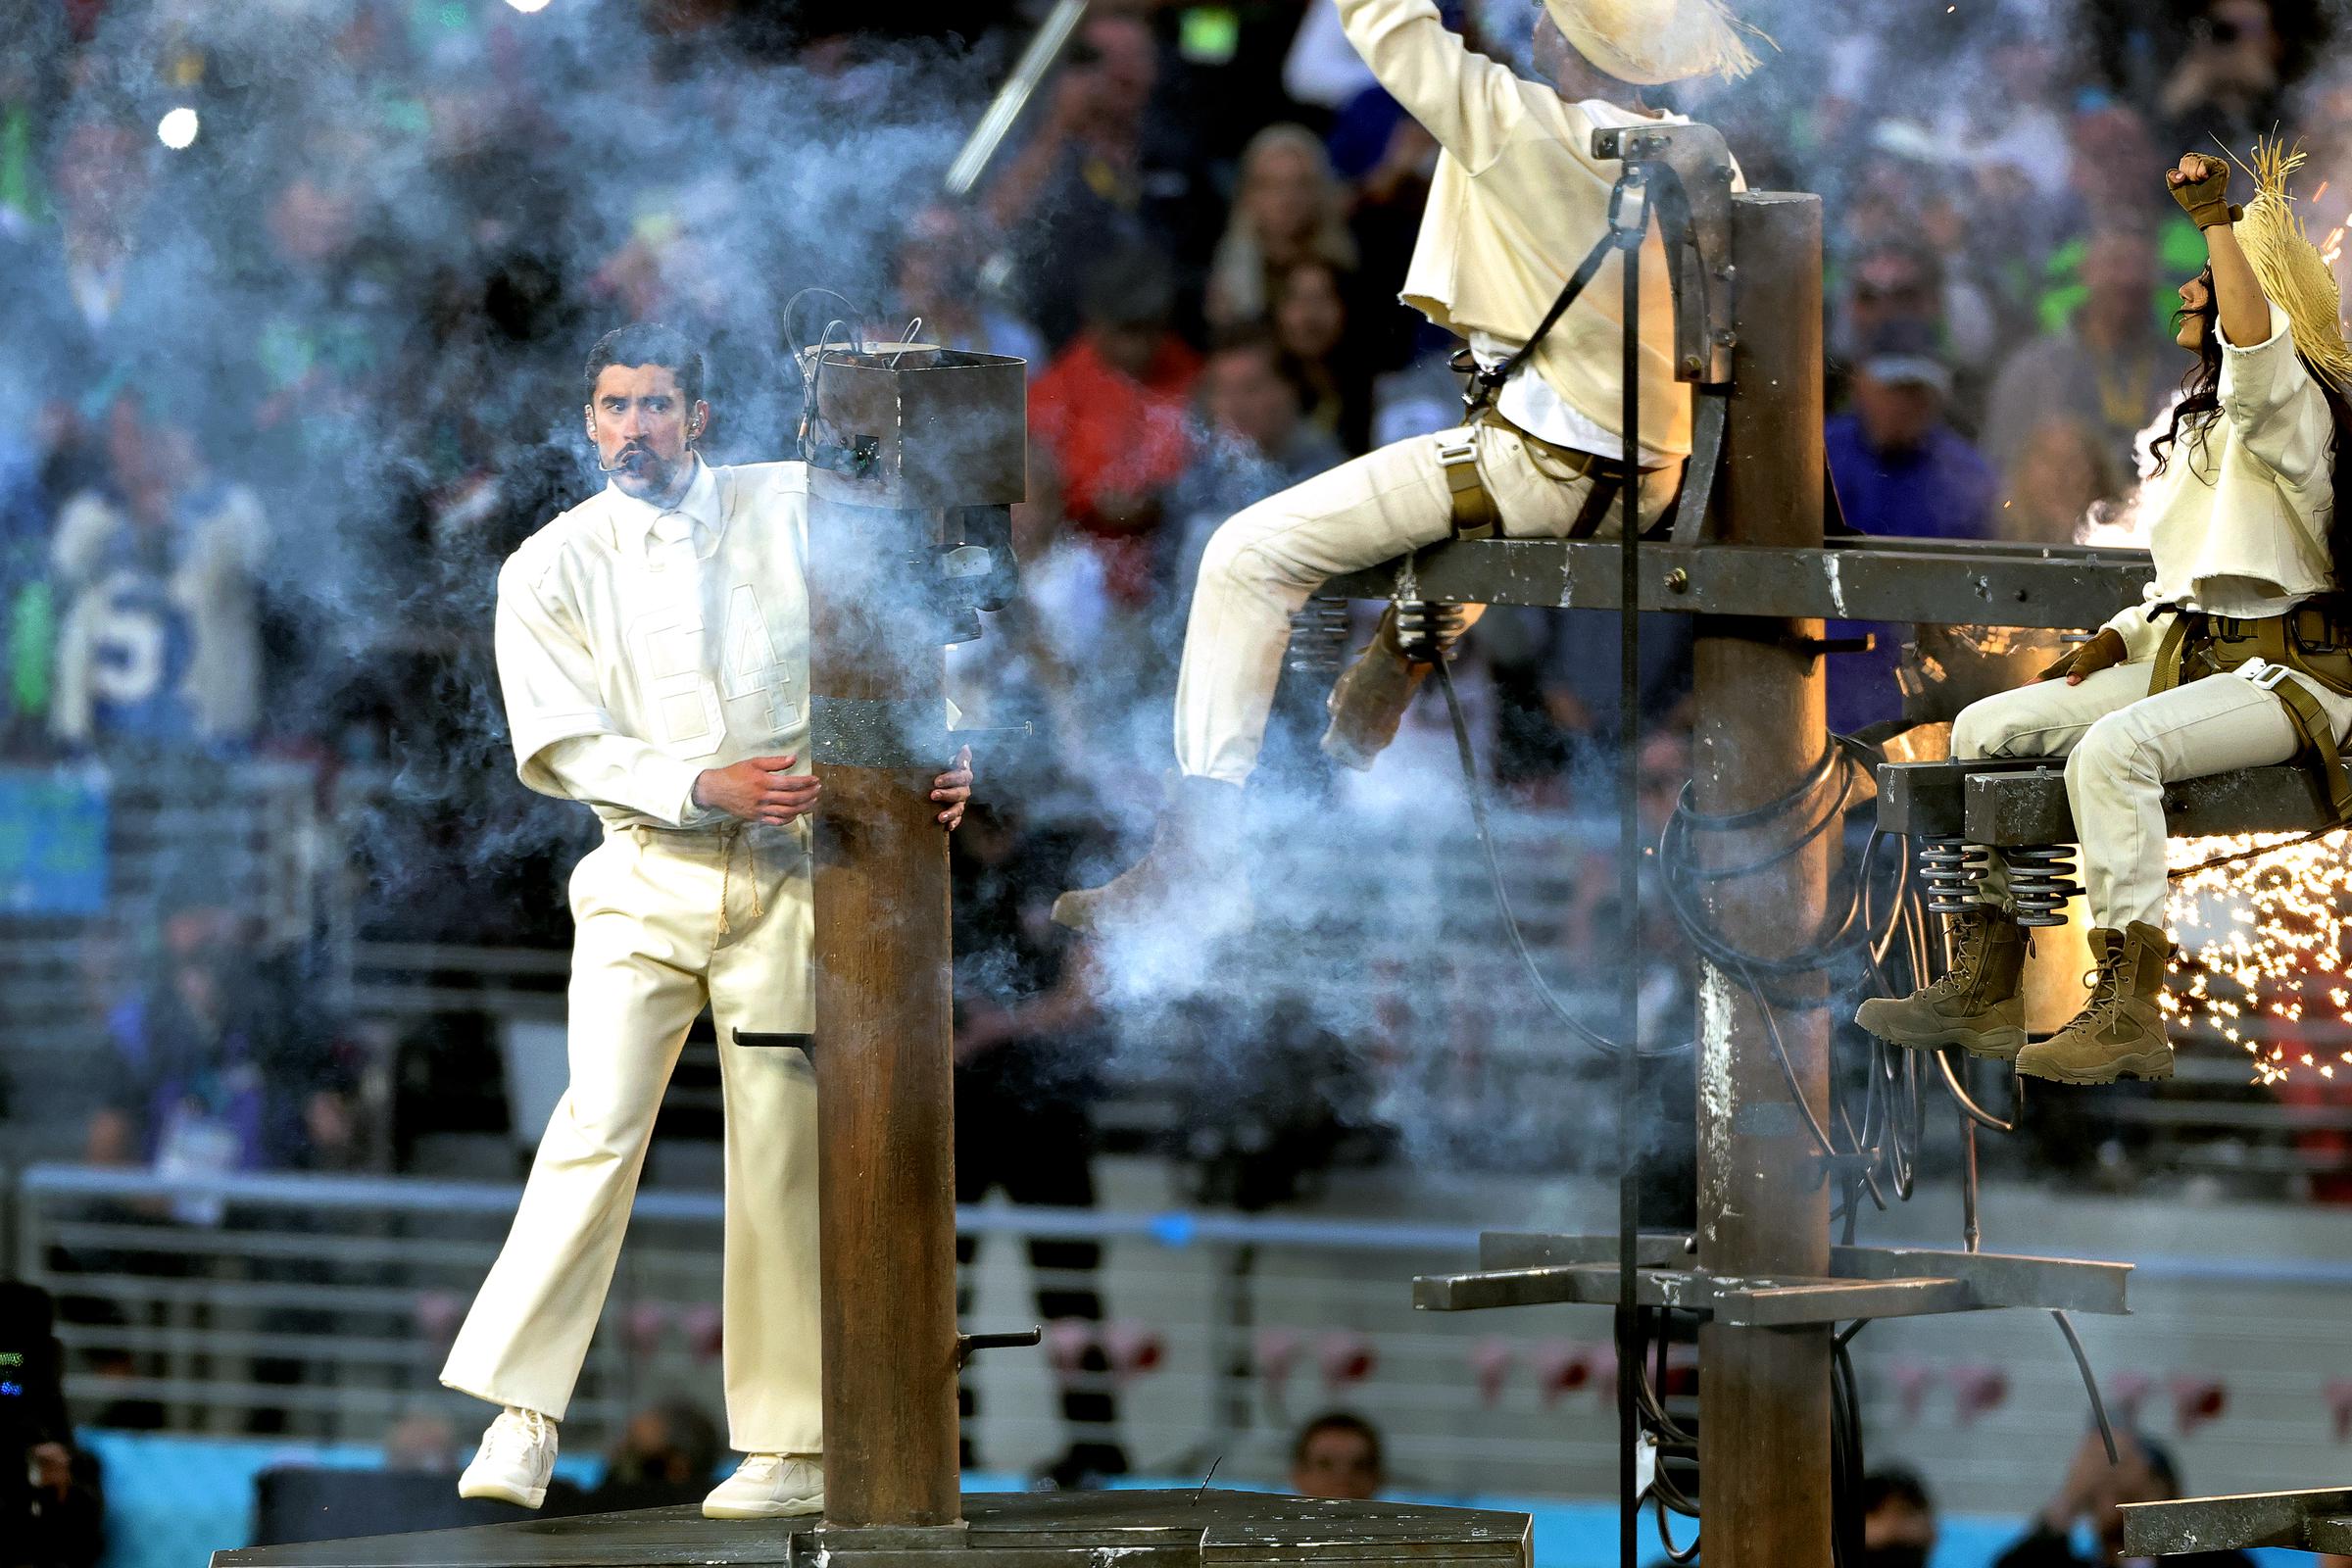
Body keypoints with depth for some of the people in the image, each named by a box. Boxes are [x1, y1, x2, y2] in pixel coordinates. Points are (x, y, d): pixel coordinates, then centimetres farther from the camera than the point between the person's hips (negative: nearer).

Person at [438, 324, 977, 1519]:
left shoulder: (794, 510, 4)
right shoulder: (550, 569, 2)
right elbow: (565, 746, -6)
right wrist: (705, 786, -20)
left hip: (789, 873, 1)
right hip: (646, 874, -1)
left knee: (785, 1153, 1)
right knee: (598, 1125, -17)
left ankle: (791, 1448, 8)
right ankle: (520, 1422, -15)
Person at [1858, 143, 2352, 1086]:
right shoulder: (2198, 420, 22)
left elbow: (2254, 337, -35)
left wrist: (2216, 221, -36)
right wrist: (2122, 636, 11)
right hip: (2191, 655, 10)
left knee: (2115, 747, -35)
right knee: (1987, 729, 1)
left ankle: (2128, 1010, -34)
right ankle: (1983, 989, -1)